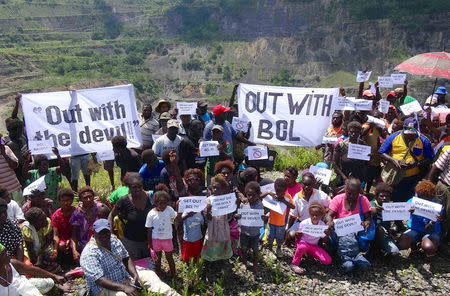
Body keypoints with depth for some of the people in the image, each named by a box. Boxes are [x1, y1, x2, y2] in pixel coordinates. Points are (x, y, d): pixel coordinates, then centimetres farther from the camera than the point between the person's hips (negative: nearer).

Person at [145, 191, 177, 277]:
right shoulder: (151, 214, -13)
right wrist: (149, 243, -2)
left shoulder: (169, 209, -11)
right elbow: (149, 229, -5)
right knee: (157, 259, 17)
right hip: (155, 240, 0)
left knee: (170, 258, 14)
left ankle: (173, 276, 32)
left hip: (167, 239, 0)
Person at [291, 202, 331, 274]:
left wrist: (327, 235, -21)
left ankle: (309, 254, 12)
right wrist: (297, 235, -31)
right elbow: (299, 238, -6)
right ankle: (295, 264, -18)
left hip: (314, 246, 4)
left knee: (328, 261, -15)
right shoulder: (304, 223, -16)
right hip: (303, 243, -4)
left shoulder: (322, 225, -7)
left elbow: (324, 240, 1)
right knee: (303, 246, -43)